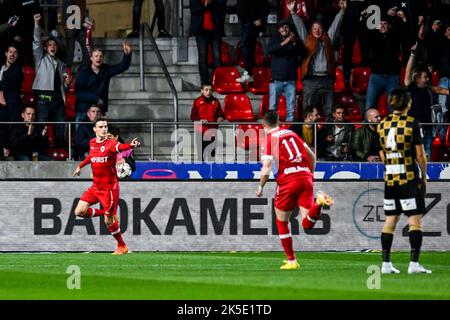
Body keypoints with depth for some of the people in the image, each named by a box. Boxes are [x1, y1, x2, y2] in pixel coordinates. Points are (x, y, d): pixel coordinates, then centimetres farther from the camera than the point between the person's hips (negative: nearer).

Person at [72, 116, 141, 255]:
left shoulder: (110, 144, -16)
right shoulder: (92, 143, 4)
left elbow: (120, 147, -40)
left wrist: (131, 145, -60)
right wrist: (80, 166, 30)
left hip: (110, 187, -6)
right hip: (96, 186, 6)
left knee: (109, 221, -3)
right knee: (79, 211, -3)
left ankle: (122, 246, 18)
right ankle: (105, 213, 19)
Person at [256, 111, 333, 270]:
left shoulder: (270, 138, 2)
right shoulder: (291, 133, 18)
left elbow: (267, 167, -7)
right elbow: (312, 156, 21)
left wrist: (260, 187, 7)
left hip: (288, 180, -4)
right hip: (306, 176, 4)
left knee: (282, 221, 15)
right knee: (307, 224, -1)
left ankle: (291, 261, 16)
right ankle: (318, 202, -30)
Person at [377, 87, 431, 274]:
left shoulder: (382, 125, 6)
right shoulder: (412, 124, -9)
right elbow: (420, 155, -7)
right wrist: (424, 177, 5)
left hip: (389, 178, 5)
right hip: (410, 178, -5)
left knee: (390, 221, 10)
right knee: (415, 220, -2)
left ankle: (386, 263, 9)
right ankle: (414, 263, -10)